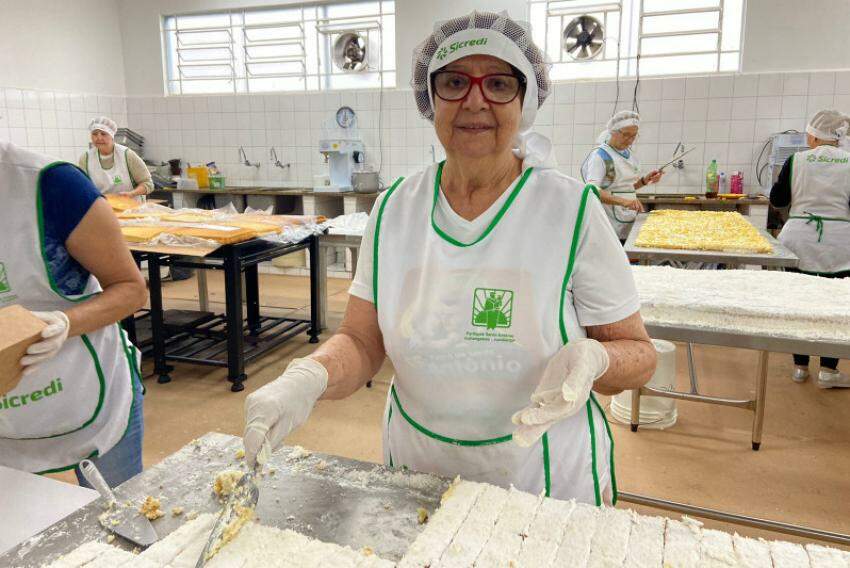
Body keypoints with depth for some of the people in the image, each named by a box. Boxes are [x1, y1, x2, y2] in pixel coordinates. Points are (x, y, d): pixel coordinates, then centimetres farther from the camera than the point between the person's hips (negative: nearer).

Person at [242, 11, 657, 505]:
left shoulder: (572, 210, -15)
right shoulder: (394, 209, -6)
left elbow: (638, 353, -9)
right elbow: (362, 342, -5)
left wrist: (592, 359, -31)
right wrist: (308, 377, -26)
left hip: (546, 478, -2)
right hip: (415, 466, 3)